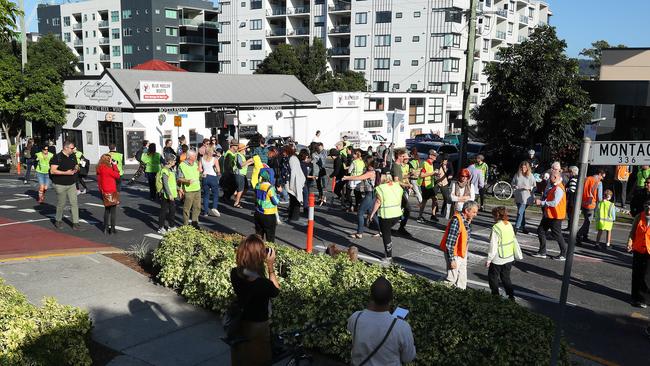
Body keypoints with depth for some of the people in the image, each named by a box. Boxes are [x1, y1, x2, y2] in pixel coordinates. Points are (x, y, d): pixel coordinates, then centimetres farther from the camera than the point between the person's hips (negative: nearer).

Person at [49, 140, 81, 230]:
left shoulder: (73, 156, 9)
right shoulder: (57, 157, -12)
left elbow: (76, 166, 22)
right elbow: (52, 171, -17)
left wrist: (77, 168, -3)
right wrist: (66, 173, -23)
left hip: (71, 184, 5)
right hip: (60, 185, -5)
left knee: (74, 203, -2)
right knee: (61, 204, 6)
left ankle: (75, 223, -1)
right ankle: (58, 221, 28)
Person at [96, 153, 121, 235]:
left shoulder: (100, 168, 7)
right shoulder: (106, 168, -18)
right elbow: (117, 175, -11)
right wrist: (114, 165, -5)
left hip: (104, 192, 8)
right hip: (111, 192, -8)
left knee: (107, 210, 18)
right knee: (113, 210, 1)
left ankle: (106, 228, 21)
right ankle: (112, 229, 3)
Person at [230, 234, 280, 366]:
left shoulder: (234, 274, -18)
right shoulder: (263, 283, -34)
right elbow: (276, 291, -12)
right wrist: (270, 266, -15)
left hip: (239, 324, 5)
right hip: (257, 327, -5)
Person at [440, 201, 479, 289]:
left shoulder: (467, 220, 0)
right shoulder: (456, 221, -28)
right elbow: (450, 243, -27)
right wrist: (452, 259, -25)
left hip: (462, 253, 9)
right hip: (454, 254, -9)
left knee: (462, 279, 19)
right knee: (452, 279, 2)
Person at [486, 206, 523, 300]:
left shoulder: (496, 228, -21)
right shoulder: (509, 225, 1)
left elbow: (493, 246, -19)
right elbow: (514, 241, 10)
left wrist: (489, 260, -12)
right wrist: (518, 254, 21)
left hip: (498, 259, -7)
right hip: (509, 258, 7)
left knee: (493, 277, 11)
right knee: (506, 277, 18)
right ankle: (511, 295, 16)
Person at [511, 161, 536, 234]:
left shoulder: (530, 176, -6)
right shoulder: (517, 175, 3)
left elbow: (535, 187, -2)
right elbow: (512, 184, 13)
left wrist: (529, 188, -19)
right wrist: (515, 187, -7)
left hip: (526, 197, -4)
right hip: (518, 197, 4)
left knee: (520, 212, -11)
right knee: (522, 212, 16)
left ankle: (516, 228, -6)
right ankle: (523, 227, 28)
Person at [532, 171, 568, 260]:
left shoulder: (559, 189, -20)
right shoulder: (553, 187, 11)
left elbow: (554, 203, -28)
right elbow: (546, 197, 16)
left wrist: (541, 202, -22)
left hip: (555, 216, -10)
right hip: (548, 215, 10)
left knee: (557, 234, -1)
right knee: (541, 230, 11)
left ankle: (564, 254, 12)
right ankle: (542, 252, 19)